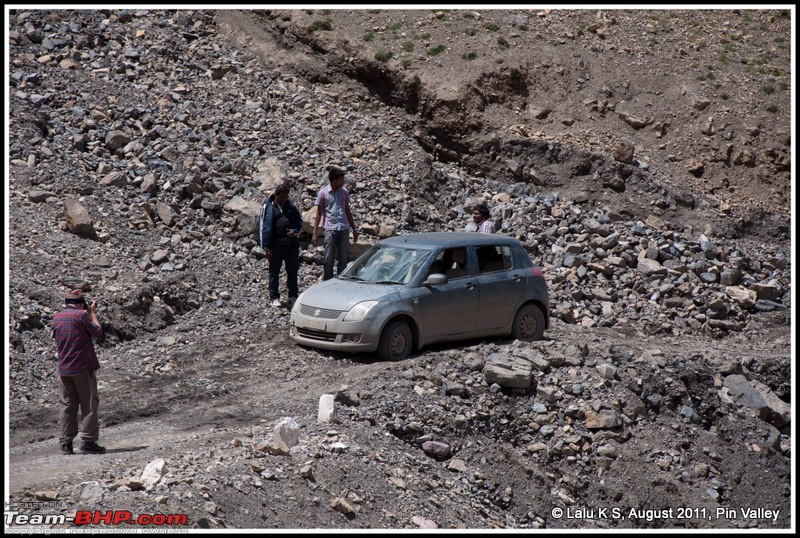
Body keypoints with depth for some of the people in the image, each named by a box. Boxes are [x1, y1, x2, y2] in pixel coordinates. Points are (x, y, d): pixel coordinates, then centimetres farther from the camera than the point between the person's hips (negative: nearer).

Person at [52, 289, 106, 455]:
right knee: (89, 404, 2)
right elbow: (98, 332, -2)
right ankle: (88, 441, -2)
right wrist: (93, 313, 10)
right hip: (83, 368, -5)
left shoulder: (56, 318, 7)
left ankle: (66, 444, 8)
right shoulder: (81, 315, -11)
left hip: (63, 369, 5)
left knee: (67, 406, 8)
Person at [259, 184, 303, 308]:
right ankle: (274, 298, 13)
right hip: (276, 244, -4)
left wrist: (295, 231, -7)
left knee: (293, 271, 6)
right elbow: (265, 228, -5)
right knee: (274, 272, 4)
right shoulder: (269, 208, -1)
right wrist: (267, 248, -10)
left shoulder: (291, 206, 11)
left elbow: (300, 222, 17)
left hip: (291, 243, 4)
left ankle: (293, 297, 14)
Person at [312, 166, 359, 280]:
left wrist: (354, 229, 17)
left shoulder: (344, 192, 9)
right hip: (330, 229, -4)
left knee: (343, 258, 6)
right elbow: (319, 213, 0)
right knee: (329, 259, -1)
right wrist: (314, 232, -6)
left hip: (344, 228, 4)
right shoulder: (323, 192, -2)